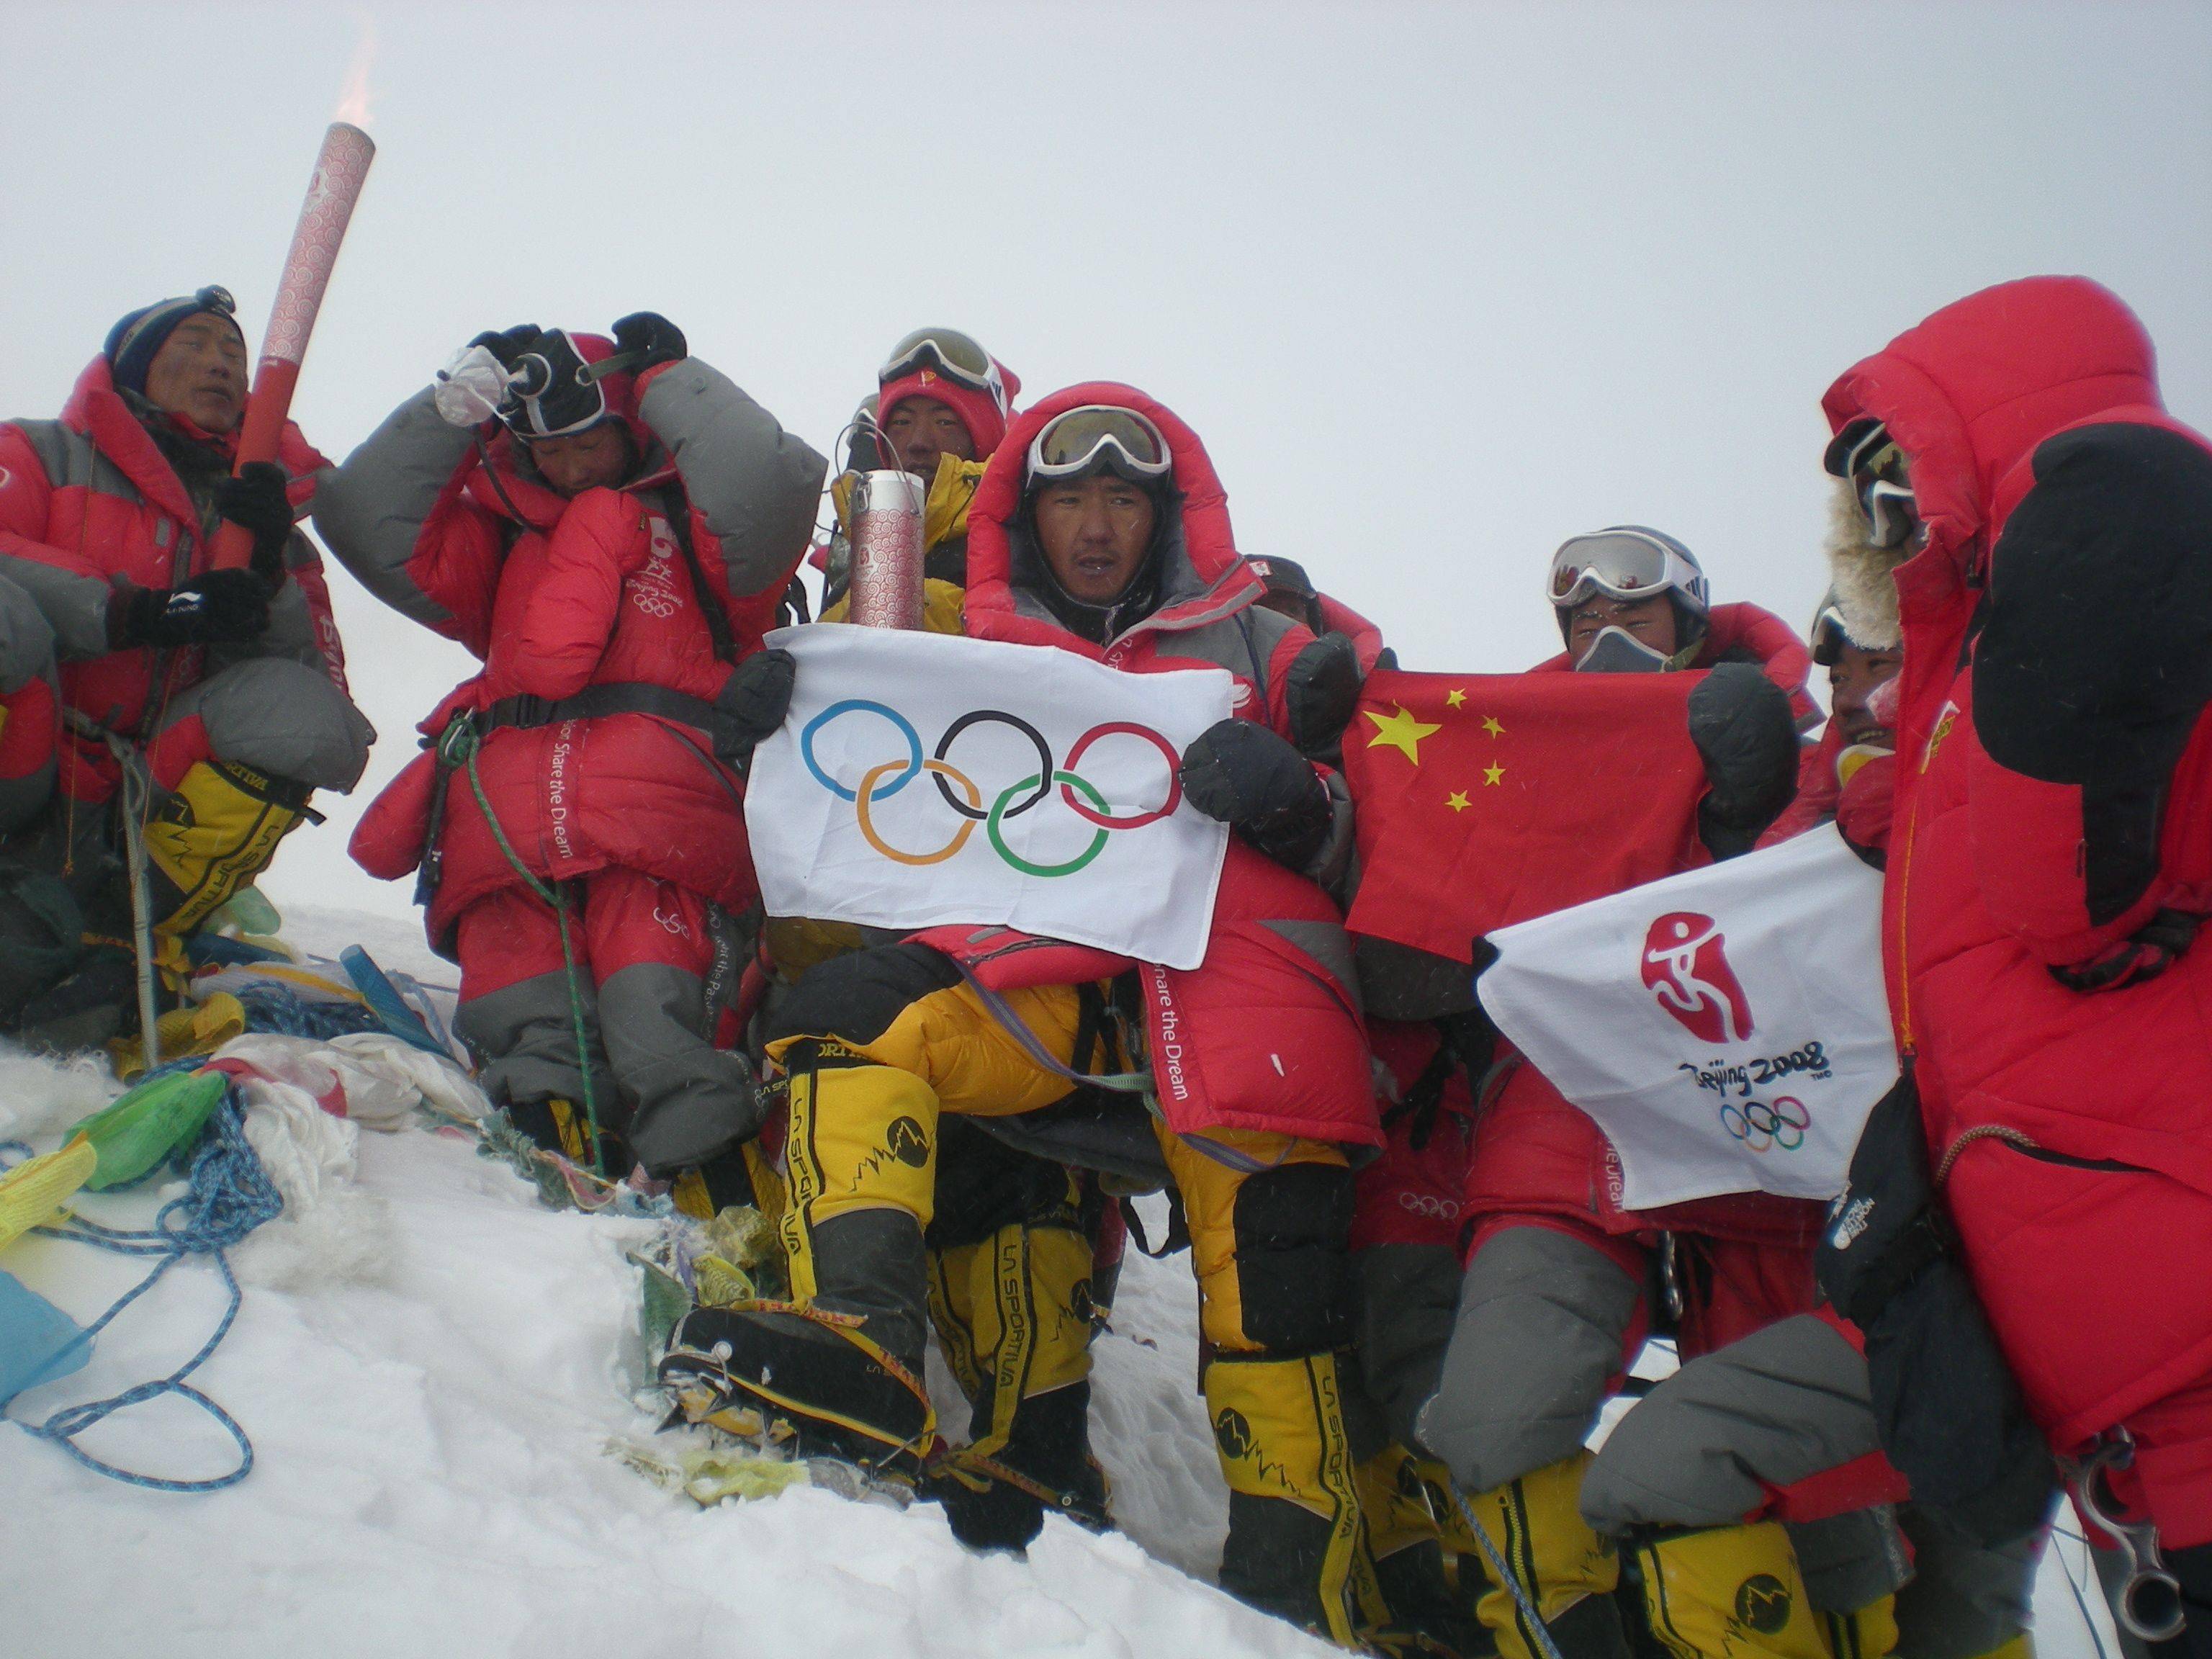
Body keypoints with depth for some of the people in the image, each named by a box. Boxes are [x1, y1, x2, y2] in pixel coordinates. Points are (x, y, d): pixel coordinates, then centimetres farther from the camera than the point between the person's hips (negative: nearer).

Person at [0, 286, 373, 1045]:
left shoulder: (264, 514, 18)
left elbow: (320, 679, 5)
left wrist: (266, 579, -11)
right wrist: (133, 614, -19)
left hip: (139, 809, 3)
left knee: (308, 715, -22)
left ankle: (113, 943, -20)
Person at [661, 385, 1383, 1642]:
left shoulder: (1255, 644, 23)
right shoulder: (984, 658, 28)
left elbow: (1360, 840, 16)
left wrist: (1292, 799, -8)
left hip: (1233, 937, -2)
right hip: (1043, 960, 3)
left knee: (1270, 1244, -21)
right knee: (848, 1014, -23)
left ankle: (1297, 1582, -12)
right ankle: (863, 1342, -38)